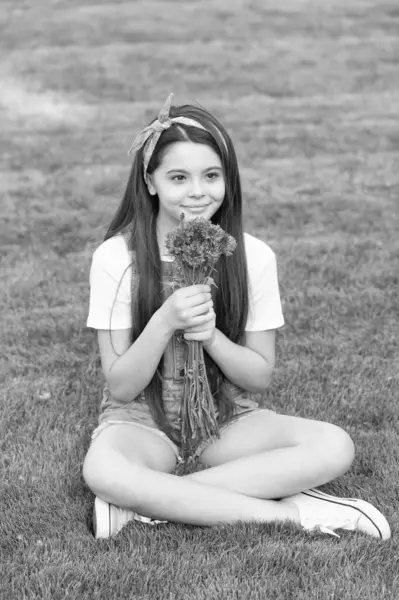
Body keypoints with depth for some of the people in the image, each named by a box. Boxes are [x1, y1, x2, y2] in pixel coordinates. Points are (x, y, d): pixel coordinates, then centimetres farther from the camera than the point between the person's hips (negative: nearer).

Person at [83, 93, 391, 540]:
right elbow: (120, 386, -10)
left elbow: (260, 376, -2)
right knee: (101, 469, -38)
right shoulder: (116, 257, -10)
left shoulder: (253, 257, -5)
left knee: (334, 447, -25)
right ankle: (289, 512, -26)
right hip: (143, 422, -2)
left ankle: (147, 501, -24)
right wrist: (164, 322, -27)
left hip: (227, 422, 3)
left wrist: (210, 335, -22)